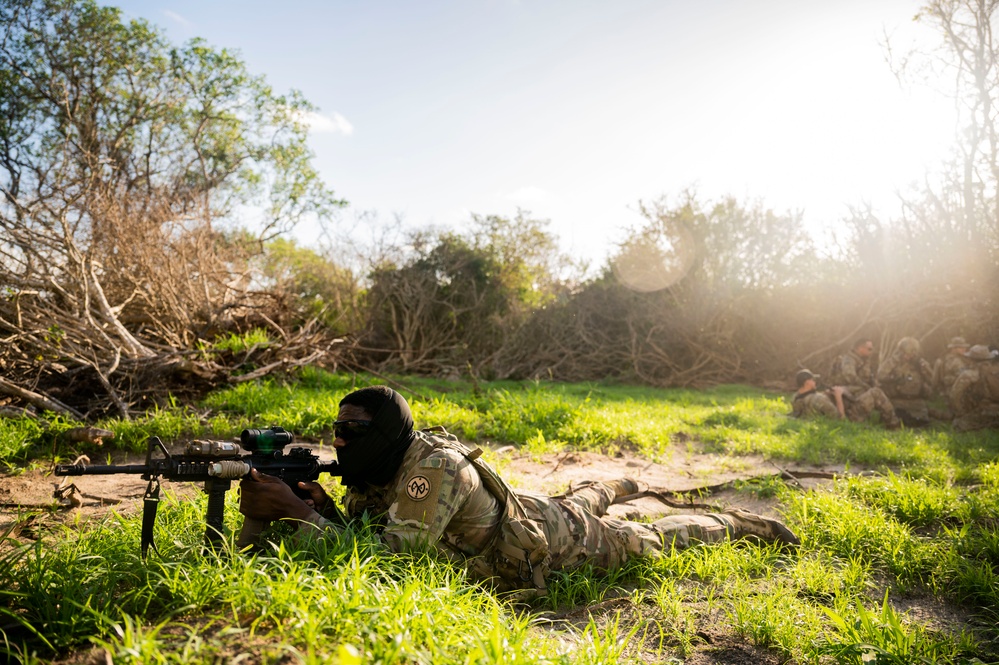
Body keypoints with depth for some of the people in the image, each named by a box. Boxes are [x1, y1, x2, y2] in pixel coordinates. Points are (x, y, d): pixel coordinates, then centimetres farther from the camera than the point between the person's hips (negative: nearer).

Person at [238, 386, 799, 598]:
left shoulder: (433, 466, -41)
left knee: (651, 540, 16)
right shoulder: (371, 478, -14)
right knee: (578, 504, 39)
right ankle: (616, 488, 71)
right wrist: (321, 509, -32)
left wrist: (298, 511, -50)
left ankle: (738, 523, 41)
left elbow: (392, 557, -47)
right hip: (521, 510, 7)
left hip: (555, 540, -6)